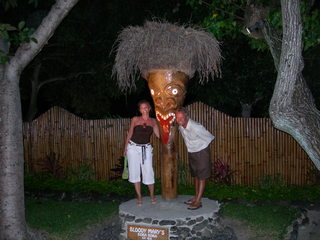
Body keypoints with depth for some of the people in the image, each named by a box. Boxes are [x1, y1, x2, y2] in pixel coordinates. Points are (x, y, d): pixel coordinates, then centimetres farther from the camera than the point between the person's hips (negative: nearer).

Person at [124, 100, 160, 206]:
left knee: (148, 172, -4)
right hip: (133, 147, 0)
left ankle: (152, 195, 14)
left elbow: (159, 135, -5)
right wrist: (125, 148, 5)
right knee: (135, 172, 3)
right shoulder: (135, 119, -1)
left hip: (146, 148, 0)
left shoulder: (152, 121, 3)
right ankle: (139, 196, 14)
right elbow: (130, 134, 5)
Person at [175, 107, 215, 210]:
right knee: (195, 176, 16)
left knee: (202, 177, -2)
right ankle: (196, 196, 27)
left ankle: (198, 201, 0)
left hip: (201, 152, -7)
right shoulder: (180, 127, -10)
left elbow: (210, 138, -17)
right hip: (191, 152, 7)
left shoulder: (196, 127, -33)